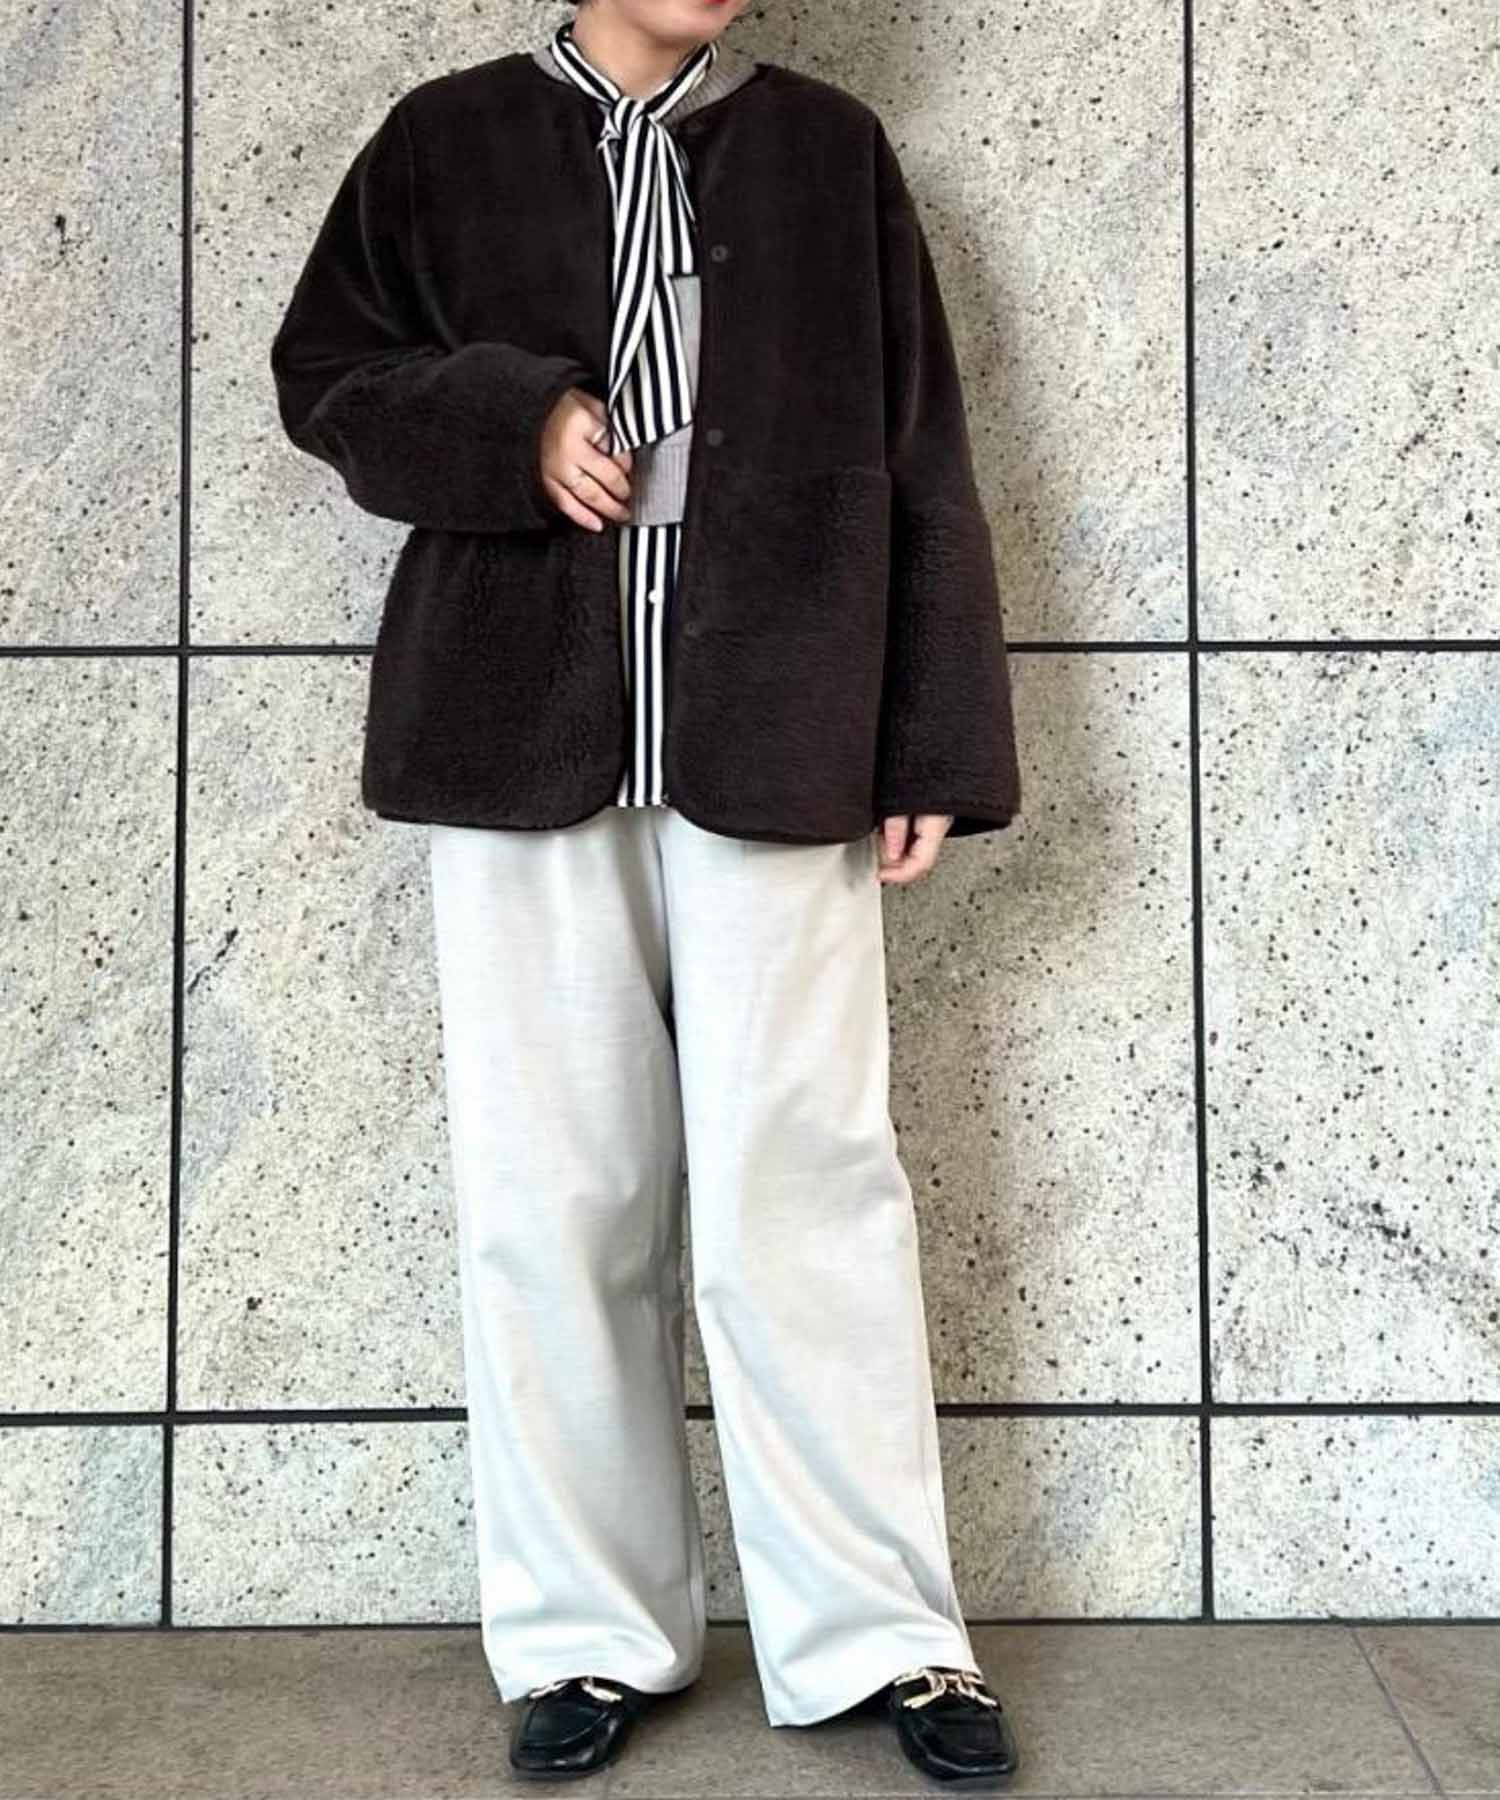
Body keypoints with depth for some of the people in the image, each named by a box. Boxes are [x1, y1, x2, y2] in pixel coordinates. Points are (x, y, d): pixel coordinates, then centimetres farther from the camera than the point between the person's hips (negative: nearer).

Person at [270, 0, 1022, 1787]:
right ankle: (586, 1631, 17)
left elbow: (920, 465, 8)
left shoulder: (829, 148, 11)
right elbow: (324, 374, 12)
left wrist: (936, 745, 1)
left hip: (773, 748, 0)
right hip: (520, 746, 1)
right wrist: (512, 425, -8)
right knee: (552, 1191, 4)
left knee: (804, 1179, -2)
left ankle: (877, 1628, 11)